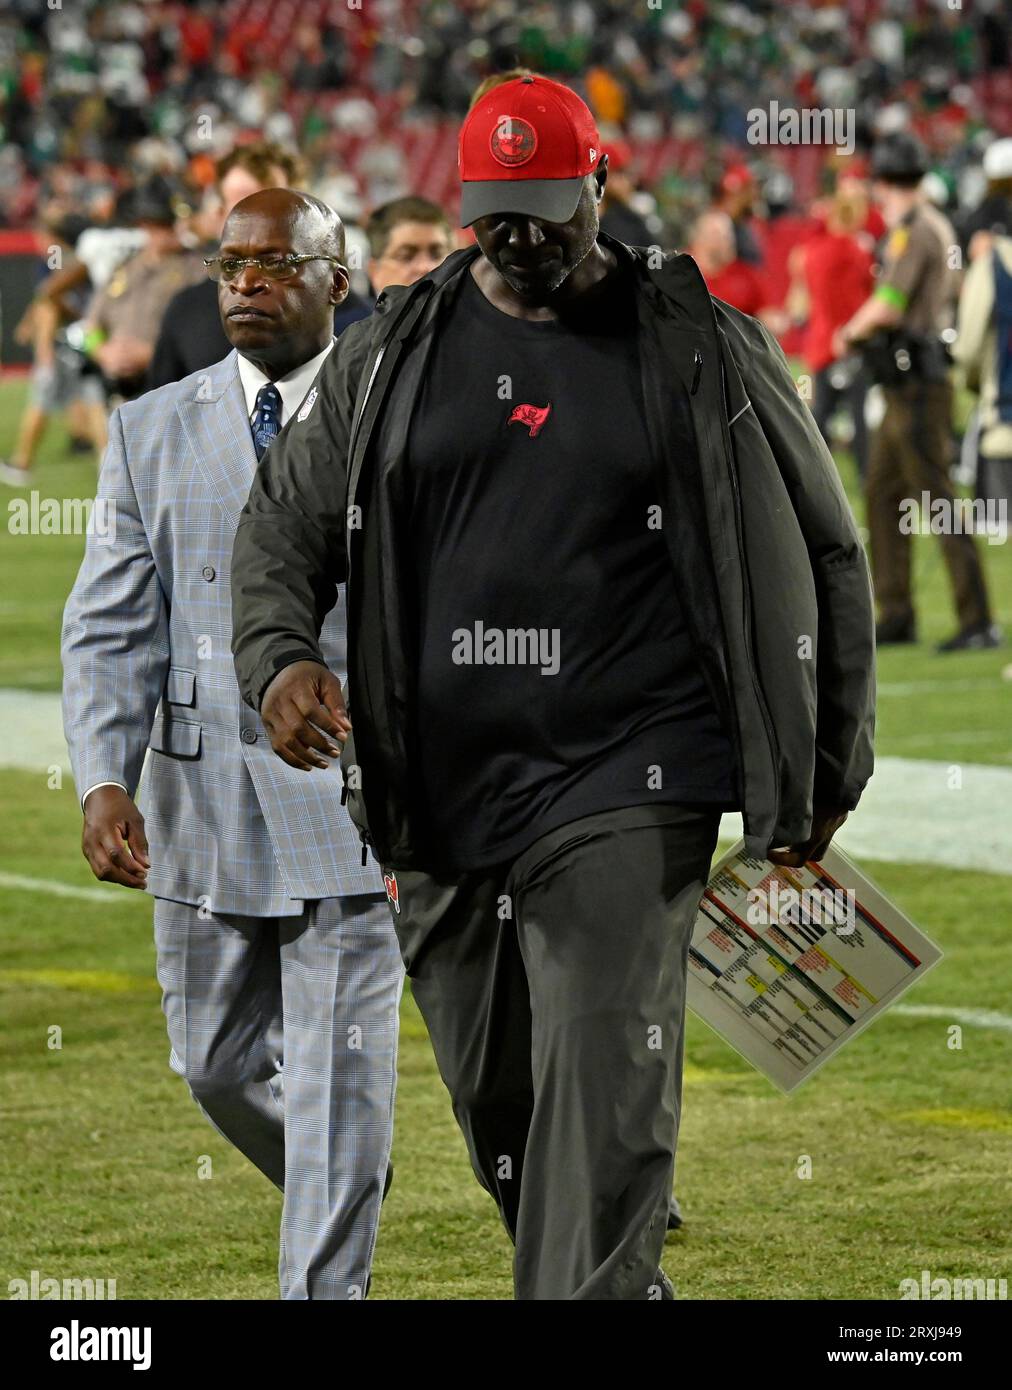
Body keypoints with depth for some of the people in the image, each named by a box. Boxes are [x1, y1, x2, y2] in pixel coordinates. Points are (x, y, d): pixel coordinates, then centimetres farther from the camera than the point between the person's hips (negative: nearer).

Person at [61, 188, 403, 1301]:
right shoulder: (153, 431, 7)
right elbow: (111, 626, 3)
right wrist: (103, 780, -11)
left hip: (348, 800, -4)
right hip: (200, 803, 4)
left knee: (337, 1076, -6)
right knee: (217, 1066, 14)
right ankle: (337, 1199, 41)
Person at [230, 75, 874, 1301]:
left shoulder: (702, 350, 4)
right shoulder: (392, 352, 10)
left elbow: (826, 557, 11)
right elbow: (282, 521, 15)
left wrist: (825, 773, 9)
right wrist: (279, 655, -7)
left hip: (623, 789, -4)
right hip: (441, 784, 4)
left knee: (604, 1111, -15)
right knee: (495, 1108, 10)